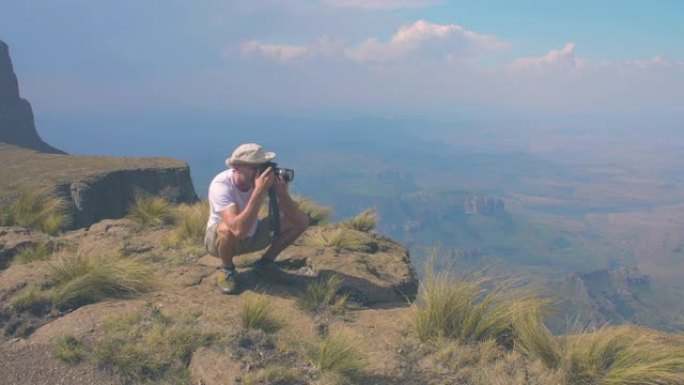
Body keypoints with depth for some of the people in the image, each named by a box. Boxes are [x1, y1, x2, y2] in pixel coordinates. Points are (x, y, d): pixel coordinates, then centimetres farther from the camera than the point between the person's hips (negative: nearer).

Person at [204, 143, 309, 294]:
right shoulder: (221, 185, -33)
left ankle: (266, 262, 8)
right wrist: (259, 192, -49)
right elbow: (239, 230, -47)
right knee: (229, 229, -41)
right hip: (220, 238, -4)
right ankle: (227, 270, -7)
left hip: (252, 236, 4)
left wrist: (282, 194, -40)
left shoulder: (266, 179, -20)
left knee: (302, 220, -11)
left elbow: (297, 218, -21)